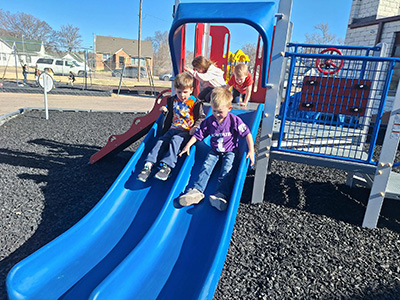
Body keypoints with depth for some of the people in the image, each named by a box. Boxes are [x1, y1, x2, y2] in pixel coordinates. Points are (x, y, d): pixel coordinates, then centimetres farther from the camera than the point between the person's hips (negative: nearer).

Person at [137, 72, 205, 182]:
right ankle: (148, 165, -25)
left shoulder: (195, 103, 0)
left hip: (186, 131, -5)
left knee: (175, 140, -33)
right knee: (161, 141, -18)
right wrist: (164, 110, 11)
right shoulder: (172, 100, 16)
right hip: (173, 128, 5)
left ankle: (167, 166, -40)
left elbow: (201, 117, 1)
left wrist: (195, 127, -17)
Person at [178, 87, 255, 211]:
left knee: (227, 170, -26)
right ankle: (197, 190, -35)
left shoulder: (234, 120, -11)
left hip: (230, 151, -3)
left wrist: (251, 151, -21)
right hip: (214, 151, 3)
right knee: (206, 166, -20)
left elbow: (247, 134, -11)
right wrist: (188, 145, -8)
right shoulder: (209, 121, -2)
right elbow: (198, 134, 4)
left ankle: (221, 194, -43)